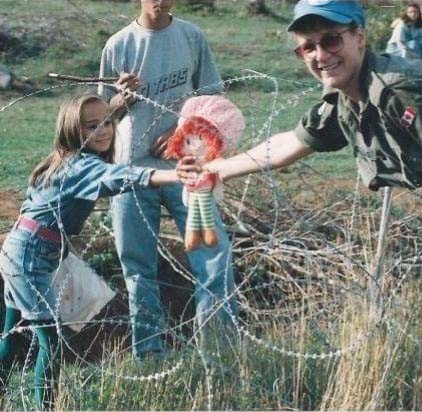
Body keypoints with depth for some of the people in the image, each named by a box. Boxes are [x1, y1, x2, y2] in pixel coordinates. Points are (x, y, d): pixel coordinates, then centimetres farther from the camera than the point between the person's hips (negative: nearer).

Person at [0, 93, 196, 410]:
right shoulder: (84, 164, -19)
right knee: (52, 339, -8)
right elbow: (122, 177, -38)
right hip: (29, 257, -10)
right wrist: (176, 176, -53)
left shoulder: (65, 162, 10)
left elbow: (32, 202, 18)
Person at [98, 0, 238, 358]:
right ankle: (149, 356, 17)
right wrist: (124, 97, -14)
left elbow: (211, 98, 4)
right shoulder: (118, 45, 2)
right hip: (131, 169, 1)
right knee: (137, 266, 7)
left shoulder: (192, 37, 1)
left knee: (213, 250, -9)